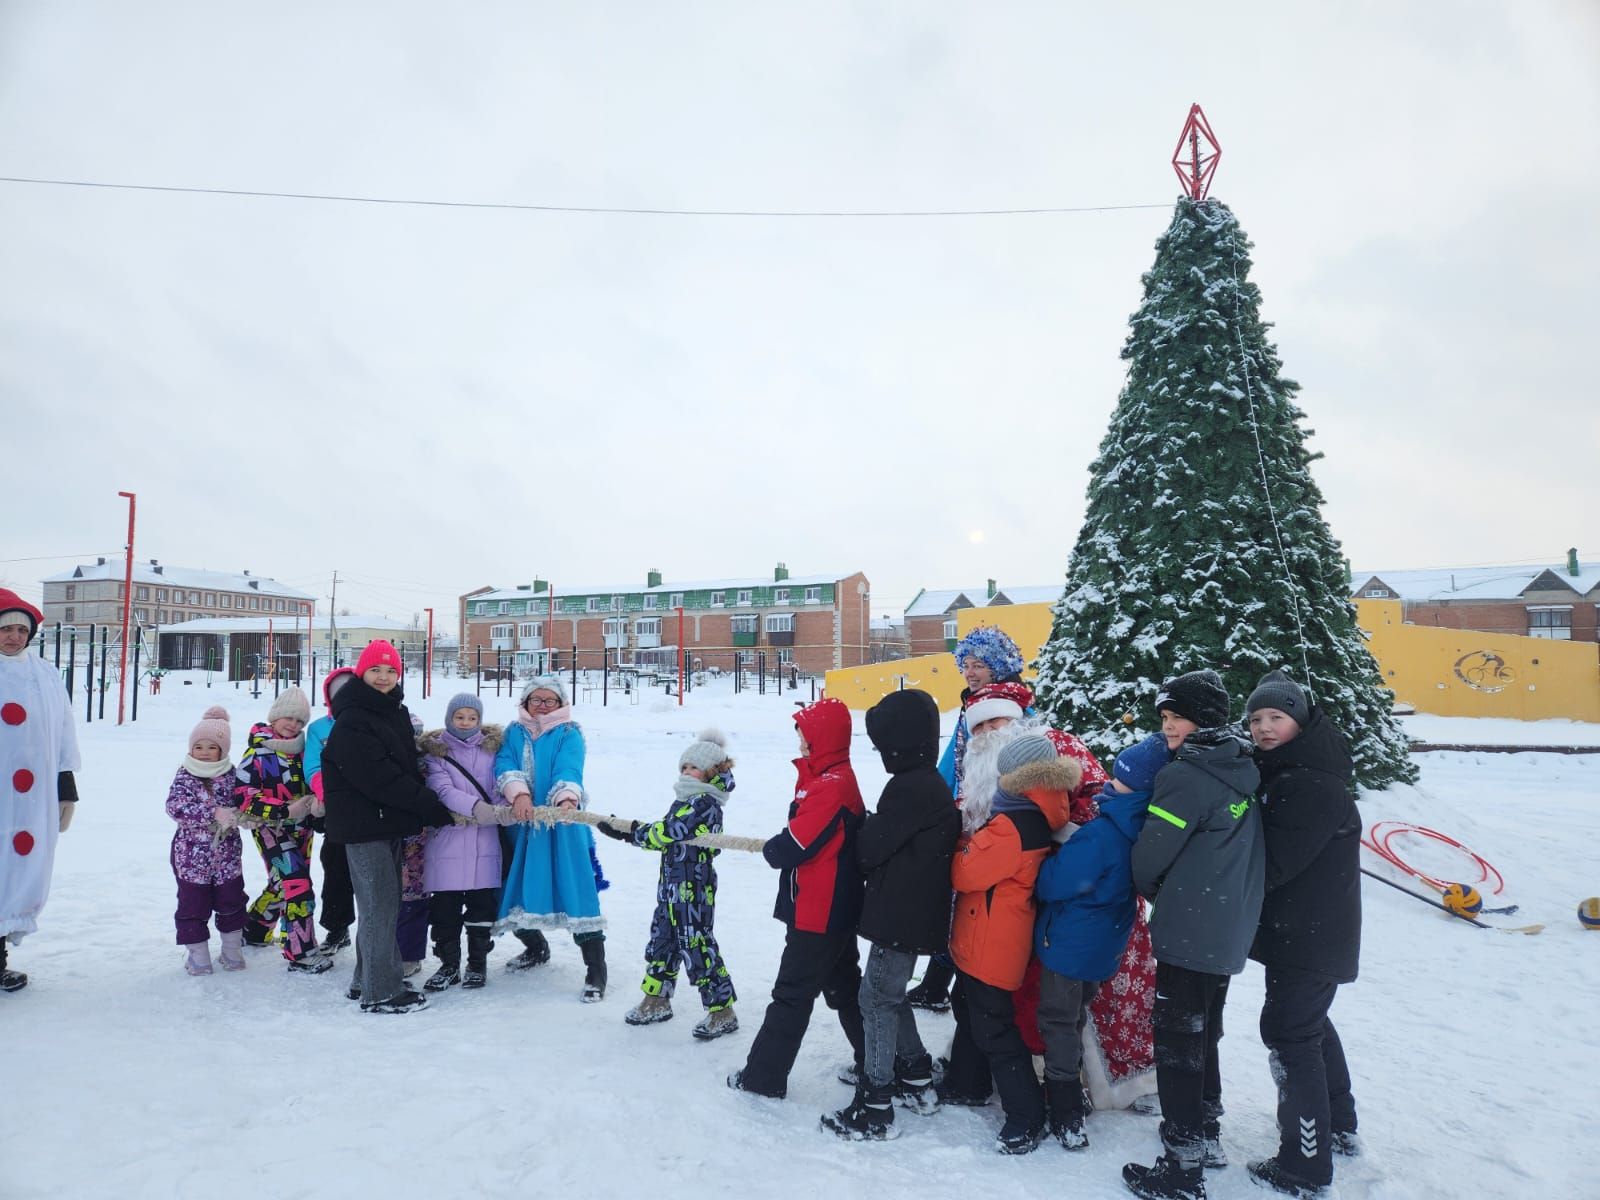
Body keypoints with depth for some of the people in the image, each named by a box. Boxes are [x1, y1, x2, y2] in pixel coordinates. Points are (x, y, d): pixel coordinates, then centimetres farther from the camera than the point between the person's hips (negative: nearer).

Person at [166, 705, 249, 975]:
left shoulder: (232, 776, 0)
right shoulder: (184, 777, -7)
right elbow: (175, 806, -21)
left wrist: (239, 816, -17)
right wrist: (214, 814, -29)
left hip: (227, 854, 2)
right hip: (192, 856, -2)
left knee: (231, 902, 12)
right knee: (193, 906, 5)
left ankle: (232, 950, 27)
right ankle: (198, 955, 20)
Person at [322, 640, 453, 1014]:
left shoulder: (396, 712, 13)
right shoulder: (351, 721, -15)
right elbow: (378, 777, -22)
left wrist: (422, 804, 2)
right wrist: (431, 806, -20)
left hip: (390, 821, 9)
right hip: (364, 824, -9)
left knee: (383, 903, 16)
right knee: (381, 905, -5)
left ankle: (366, 980, 28)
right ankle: (380, 992, 4)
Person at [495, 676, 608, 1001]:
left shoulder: (569, 735, 1)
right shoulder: (513, 733, 12)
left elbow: (569, 770, -16)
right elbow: (505, 765, -6)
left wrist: (567, 798, -37)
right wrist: (518, 793, -26)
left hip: (561, 825, -4)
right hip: (521, 824, 4)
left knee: (575, 890, -11)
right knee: (519, 889, 11)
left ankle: (596, 970, -5)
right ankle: (536, 947, 40)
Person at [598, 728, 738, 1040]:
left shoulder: (705, 803, -18)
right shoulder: (685, 801, 13)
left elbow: (666, 833, -22)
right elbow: (663, 836, 14)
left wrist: (631, 831, -12)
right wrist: (627, 832, 3)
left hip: (694, 891, -10)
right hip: (672, 889, 10)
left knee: (697, 948, -4)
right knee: (661, 943, 18)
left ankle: (722, 1011, 8)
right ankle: (656, 1001, 34)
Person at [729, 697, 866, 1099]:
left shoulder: (831, 786, -23)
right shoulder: (836, 778, 8)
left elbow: (793, 846, -24)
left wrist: (770, 849, -4)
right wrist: (779, 848, -5)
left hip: (818, 914, -10)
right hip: (837, 909, 10)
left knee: (792, 993, 2)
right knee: (844, 986, 21)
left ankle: (764, 1075, 14)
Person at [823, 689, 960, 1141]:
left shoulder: (909, 787, -21)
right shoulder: (932, 784, 11)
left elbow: (871, 847, -17)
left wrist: (858, 827, 3)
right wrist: (870, 831, 4)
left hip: (900, 915, -10)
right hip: (917, 912, 10)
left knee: (877, 998, -1)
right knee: (890, 995, 21)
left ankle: (874, 1107, 5)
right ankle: (918, 1081, 31)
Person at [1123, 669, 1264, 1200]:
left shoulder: (1185, 777, -19)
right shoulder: (1242, 772, 6)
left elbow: (1149, 856, -14)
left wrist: (1151, 889, 6)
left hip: (1187, 934, -8)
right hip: (1229, 933, 8)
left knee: (1176, 1042, 1)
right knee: (1203, 1035, 21)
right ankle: (1206, 1135, 35)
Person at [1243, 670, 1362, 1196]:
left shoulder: (1311, 786, -24)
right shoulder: (1286, 771, 8)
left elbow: (1271, 864, -26)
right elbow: (1264, 849, 9)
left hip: (1308, 936, -10)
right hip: (1316, 930, 10)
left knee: (1289, 1033, -3)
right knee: (1311, 1023, 23)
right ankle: (1339, 1127, 41)